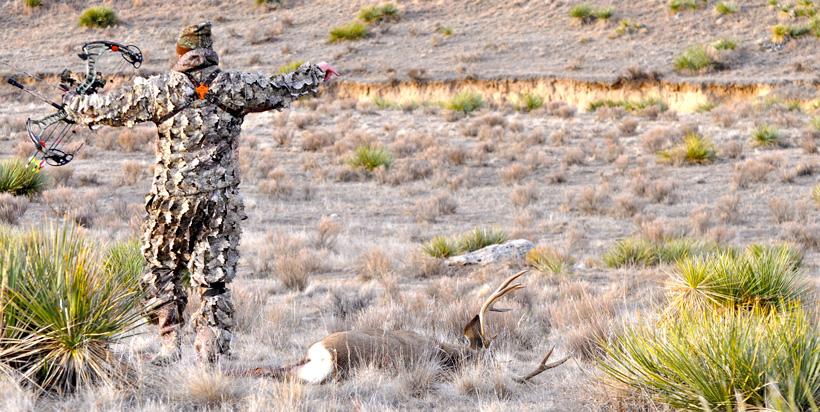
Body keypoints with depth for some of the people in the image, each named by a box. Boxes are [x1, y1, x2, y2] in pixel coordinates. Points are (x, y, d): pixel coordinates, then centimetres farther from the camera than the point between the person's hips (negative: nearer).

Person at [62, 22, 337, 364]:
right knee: (214, 281, 4)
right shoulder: (236, 87, 0)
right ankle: (212, 354, 0)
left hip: (172, 201, -1)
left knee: (162, 273, 15)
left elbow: (110, 108, 4)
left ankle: (169, 347, 15)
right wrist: (317, 74, 32)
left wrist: (73, 104, 23)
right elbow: (282, 89, 13)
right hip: (222, 202, 1)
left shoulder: (158, 89, -4)